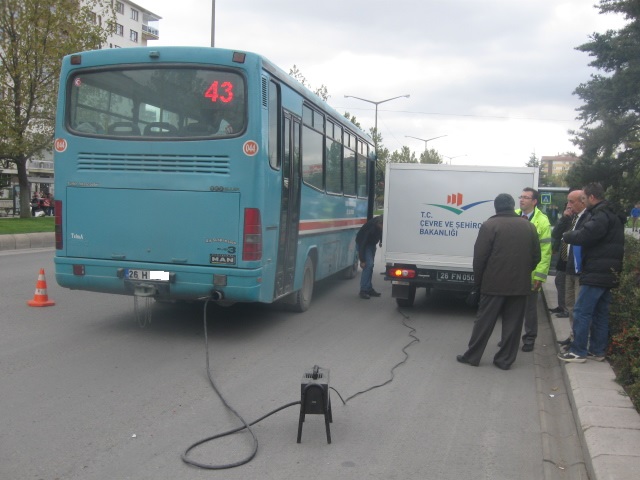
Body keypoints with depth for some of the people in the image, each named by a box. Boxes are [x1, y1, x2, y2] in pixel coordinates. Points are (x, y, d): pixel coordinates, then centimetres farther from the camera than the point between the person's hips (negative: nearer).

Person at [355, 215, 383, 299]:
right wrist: (362, 260, -29)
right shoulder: (371, 227, -37)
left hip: (371, 243, 7)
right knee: (368, 265, -17)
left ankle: (369, 289, 16)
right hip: (362, 243, -7)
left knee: (370, 266, 9)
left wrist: (381, 241, 3)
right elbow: (362, 243, -32)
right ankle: (363, 290, -14)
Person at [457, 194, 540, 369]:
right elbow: (536, 256, 10)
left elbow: (479, 257, -9)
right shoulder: (529, 227, 8)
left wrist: (478, 280, 2)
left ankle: (472, 356, 12)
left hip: (494, 283, -3)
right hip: (520, 284, 3)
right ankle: (505, 359, 13)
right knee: (512, 323, 8)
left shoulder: (489, 226, -7)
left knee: (484, 321, 5)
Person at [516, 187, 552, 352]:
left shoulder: (542, 221, -8)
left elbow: (545, 251, -10)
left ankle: (529, 339, 22)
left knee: (530, 308, 9)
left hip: (530, 274, -3)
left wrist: (540, 275, -14)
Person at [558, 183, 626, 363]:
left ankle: (578, 351, -2)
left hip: (596, 273, -11)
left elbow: (584, 236, -25)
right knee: (600, 313, 14)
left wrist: (567, 235, -6)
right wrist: (571, 235, 9)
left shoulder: (601, 215, -16)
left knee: (581, 312, -6)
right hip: (608, 273, 11)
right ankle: (597, 350, 20)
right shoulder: (611, 215, 18)